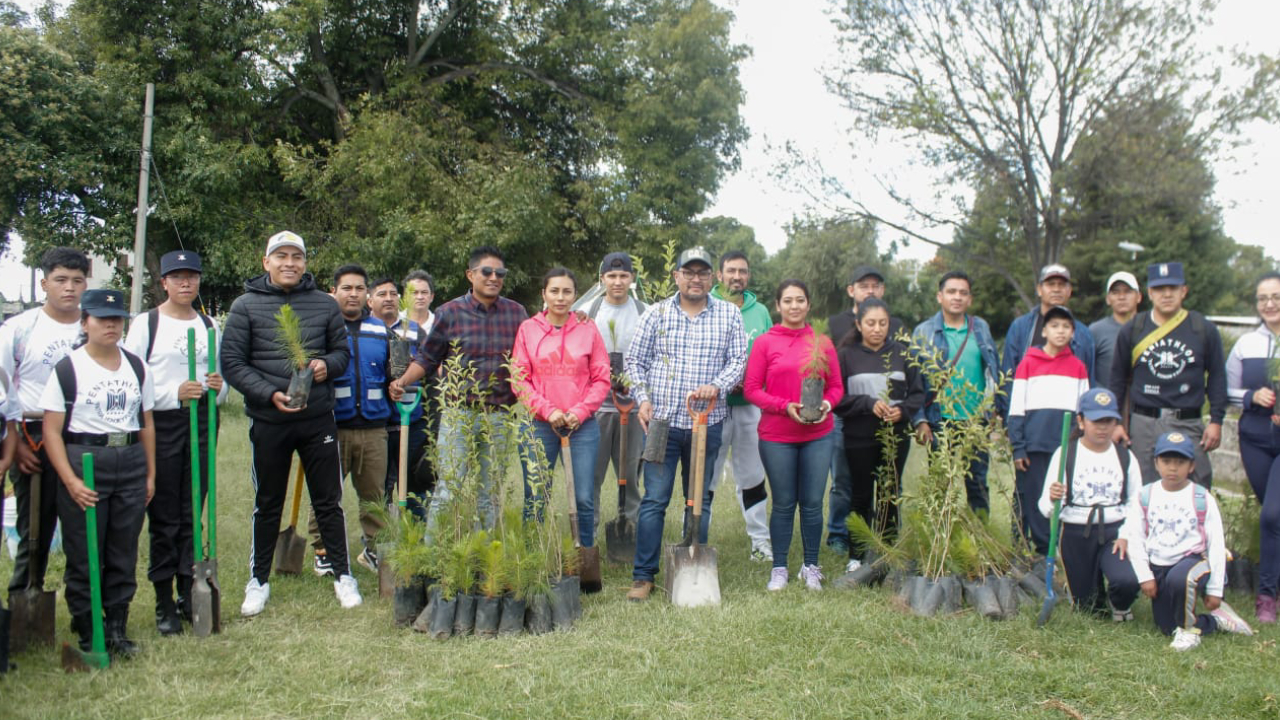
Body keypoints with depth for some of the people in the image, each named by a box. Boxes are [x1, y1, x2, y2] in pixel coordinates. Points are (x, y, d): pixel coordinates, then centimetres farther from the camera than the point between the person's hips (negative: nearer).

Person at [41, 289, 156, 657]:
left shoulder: (136, 366, 10)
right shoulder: (67, 369, -4)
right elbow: (52, 430, -6)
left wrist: (150, 473, 10)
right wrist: (70, 480, -15)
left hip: (131, 464, 4)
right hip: (84, 462, -4)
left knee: (124, 555, 9)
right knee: (83, 557, 2)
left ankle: (117, 628, 20)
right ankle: (88, 635, 14)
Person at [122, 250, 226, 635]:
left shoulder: (210, 325, 13)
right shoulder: (146, 324, -1)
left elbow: (223, 379, 19)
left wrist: (218, 387, -4)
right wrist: (174, 393, -19)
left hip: (202, 422, 4)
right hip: (160, 426, -4)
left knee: (193, 514, 8)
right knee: (163, 517, 0)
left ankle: (190, 595, 16)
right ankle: (164, 603, 8)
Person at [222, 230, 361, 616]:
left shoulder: (325, 304, 6)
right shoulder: (246, 306, 0)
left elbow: (343, 352, 12)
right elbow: (231, 362, -4)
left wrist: (327, 365, -11)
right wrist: (270, 394, -15)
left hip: (318, 419, 1)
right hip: (268, 421, -1)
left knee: (329, 501, 8)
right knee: (267, 504, 12)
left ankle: (342, 575, 21)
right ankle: (258, 580, 25)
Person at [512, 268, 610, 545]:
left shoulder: (588, 330, 5)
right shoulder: (528, 329, 4)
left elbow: (602, 379, 4)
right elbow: (519, 380, 2)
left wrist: (580, 411, -8)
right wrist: (547, 409, -10)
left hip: (583, 425, 0)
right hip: (540, 425, 0)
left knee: (584, 498, 0)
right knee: (534, 499, 3)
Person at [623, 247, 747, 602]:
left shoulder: (729, 315, 6)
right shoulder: (657, 312, 6)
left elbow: (739, 360, 3)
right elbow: (635, 360, 8)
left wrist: (717, 387, -15)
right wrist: (643, 399, -6)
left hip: (707, 423, 1)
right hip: (662, 420, -1)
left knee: (700, 501, 10)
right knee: (654, 500, -2)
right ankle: (643, 576, 6)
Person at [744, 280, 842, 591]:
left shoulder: (822, 343, 6)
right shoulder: (764, 342, -1)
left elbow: (836, 386, 11)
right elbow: (751, 389, -3)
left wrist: (826, 404, -11)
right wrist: (785, 406, -15)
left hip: (818, 434, 2)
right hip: (776, 436, -2)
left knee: (812, 503, 6)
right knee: (783, 503, 6)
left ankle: (811, 566, 22)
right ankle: (779, 568, 19)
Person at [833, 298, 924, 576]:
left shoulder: (901, 353, 4)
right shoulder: (846, 355, -2)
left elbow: (918, 393, 6)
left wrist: (902, 410, -13)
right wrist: (868, 403, -17)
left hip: (896, 436, 2)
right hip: (859, 438, -2)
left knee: (890, 495, 9)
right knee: (862, 495, 7)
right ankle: (856, 556, 17)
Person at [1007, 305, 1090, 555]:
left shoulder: (1078, 367, 11)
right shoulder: (1028, 363, 4)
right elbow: (1015, 409, 3)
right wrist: (1018, 447, -4)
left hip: (1068, 447, 2)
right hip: (1034, 445, -2)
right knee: (1032, 498, -1)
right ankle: (1042, 551, 9)